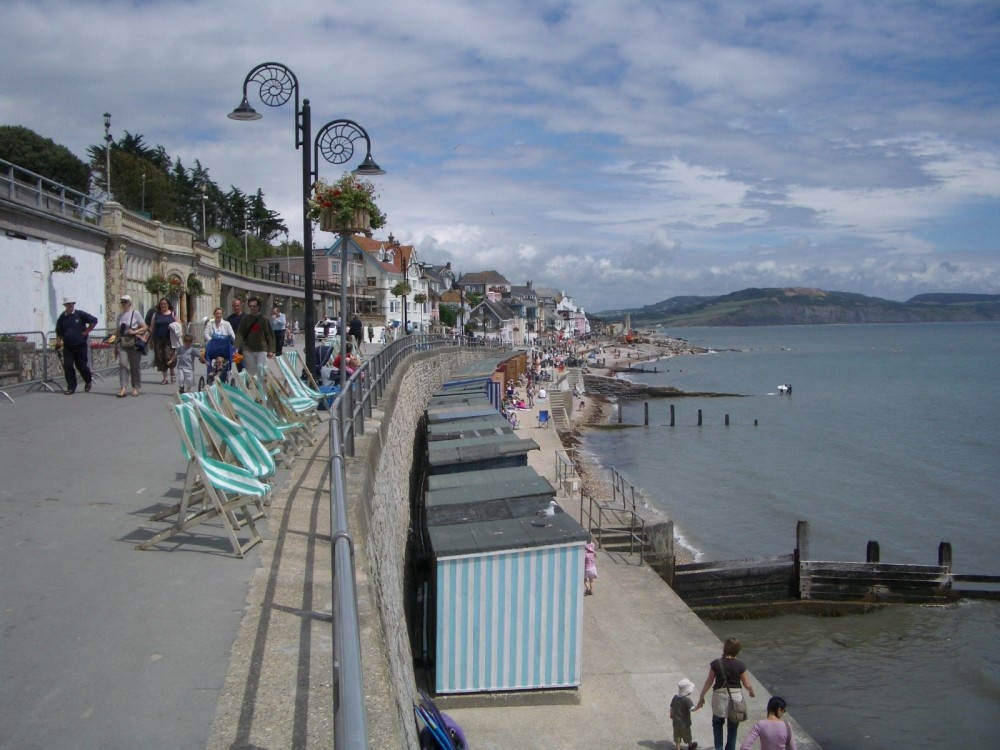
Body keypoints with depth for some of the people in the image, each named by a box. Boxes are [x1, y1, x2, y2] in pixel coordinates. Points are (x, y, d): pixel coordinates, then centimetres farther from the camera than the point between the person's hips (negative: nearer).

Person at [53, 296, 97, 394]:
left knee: (82, 365, 4)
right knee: (68, 366, -4)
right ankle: (71, 387, 2)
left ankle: (89, 381, 32)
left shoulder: (80, 314, -6)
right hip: (67, 346, 3)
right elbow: (59, 332, 13)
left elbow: (93, 320, -4)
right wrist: (58, 343, 2)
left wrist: (86, 331, -6)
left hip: (80, 345, -3)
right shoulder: (62, 317, 4)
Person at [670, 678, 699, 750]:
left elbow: (671, 708, 6)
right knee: (686, 734, 17)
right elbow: (692, 709, -26)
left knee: (677, 735, 11)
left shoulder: (674, 698, -2)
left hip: (676, 721, 4)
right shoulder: (687, 700, -22)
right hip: (684, 722, -4)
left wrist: (671, 715, 19)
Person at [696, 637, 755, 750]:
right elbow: (747, 685, -4)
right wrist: (751, 692, 19)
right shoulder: (740, 665, -13)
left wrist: (702, 697, 9)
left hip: (720, 697, 0)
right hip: (735, 698, 0)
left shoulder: (716, 664, -12)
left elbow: (708, 682, -4)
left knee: (717, 723, 24)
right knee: (732, 728, 18)